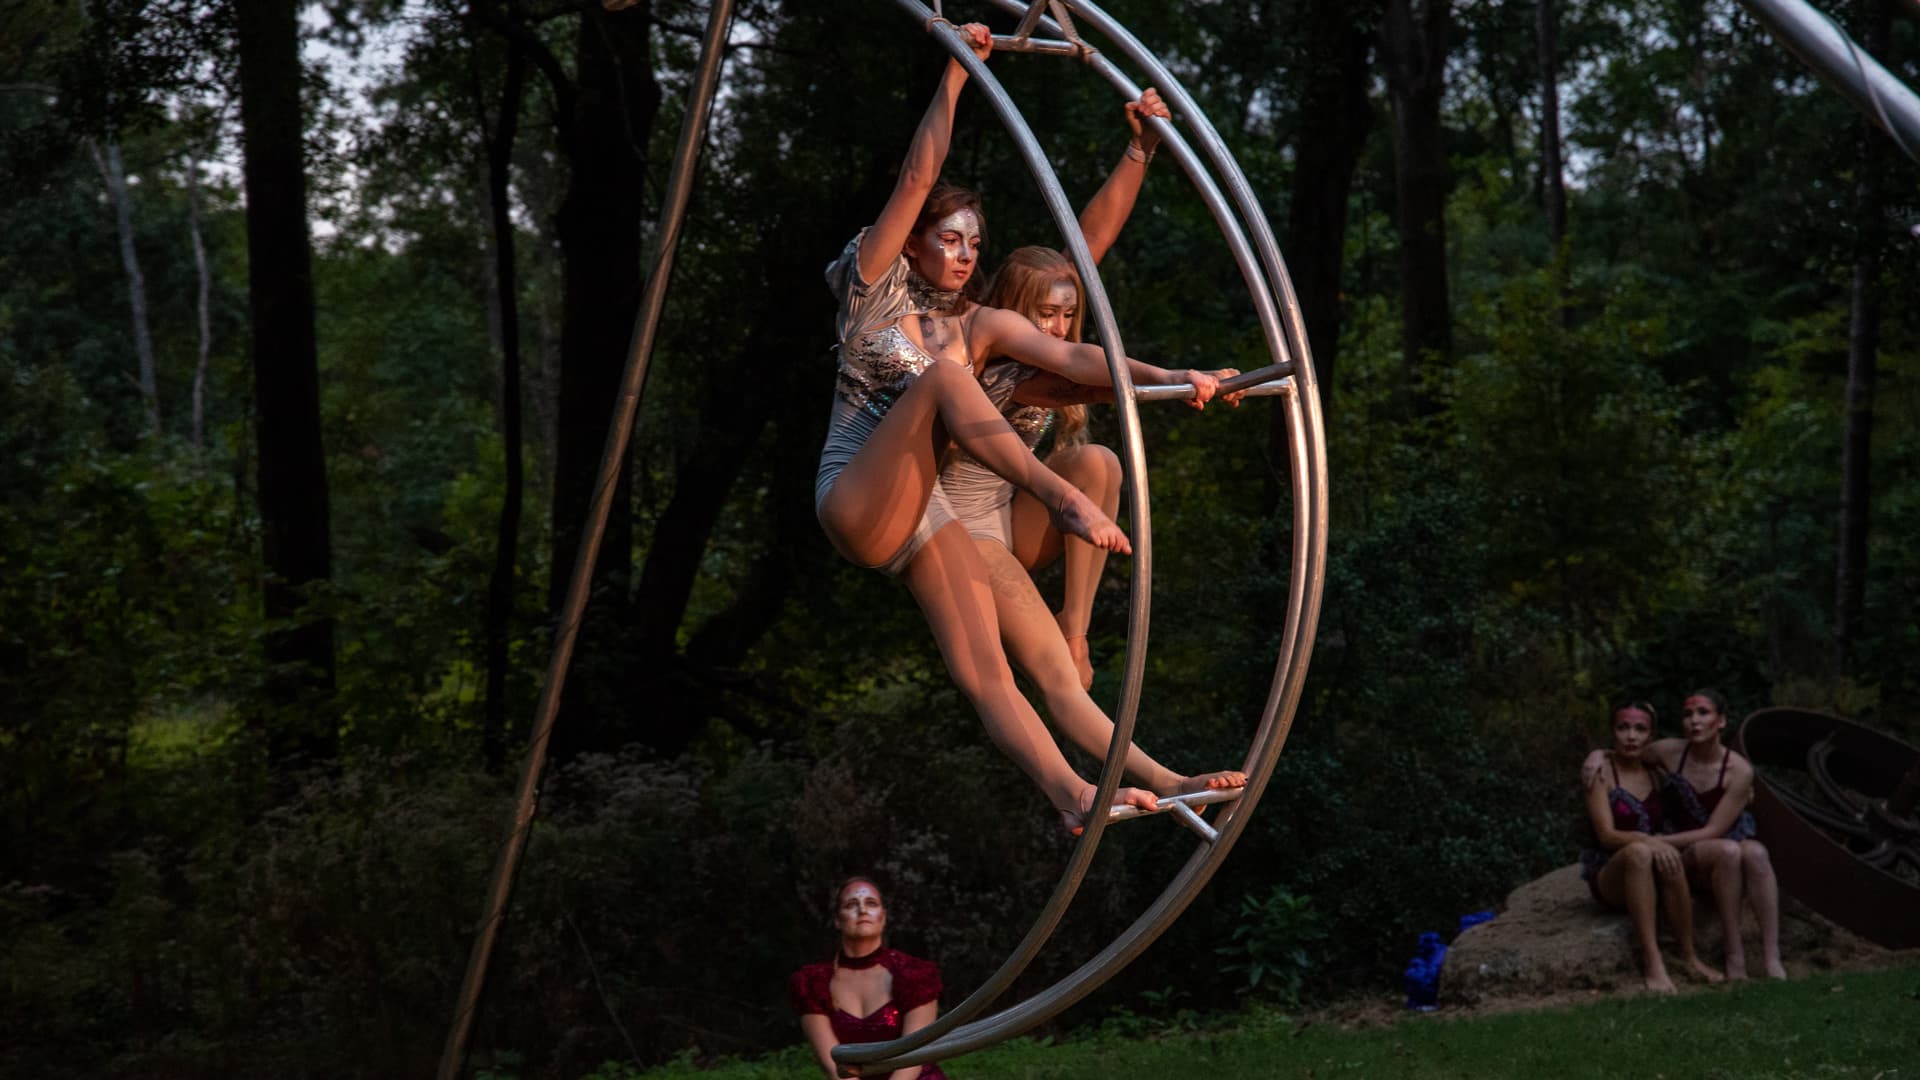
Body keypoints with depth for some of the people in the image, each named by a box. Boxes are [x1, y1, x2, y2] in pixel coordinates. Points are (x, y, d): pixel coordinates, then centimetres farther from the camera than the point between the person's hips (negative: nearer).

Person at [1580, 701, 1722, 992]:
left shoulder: (1656, 773, 7)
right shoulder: (1601, 771, -8)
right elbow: (1606, 835, -18)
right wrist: (1648, 840, -35)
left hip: (1649, 879, 4)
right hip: (1609, 878, -4)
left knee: (1669, 859, -32)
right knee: (1639, 852, -37)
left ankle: (1689, 955, -24)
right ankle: (1651, 960, -42)